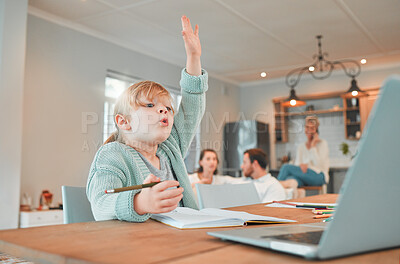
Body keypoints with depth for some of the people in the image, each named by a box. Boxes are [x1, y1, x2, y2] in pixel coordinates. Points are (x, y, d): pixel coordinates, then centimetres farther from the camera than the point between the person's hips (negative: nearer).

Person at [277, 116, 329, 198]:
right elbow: (296, 165, 11)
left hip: (319, 176, -4)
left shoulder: (322, 143, 7)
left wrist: (313, 146, -3)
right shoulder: (301, 147, 21)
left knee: (286, 167, -26)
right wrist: (301, 166, -13)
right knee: (292, 177, -37)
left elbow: (319, 164, -5)